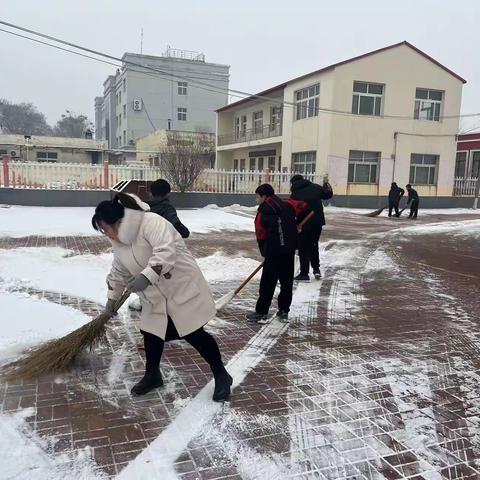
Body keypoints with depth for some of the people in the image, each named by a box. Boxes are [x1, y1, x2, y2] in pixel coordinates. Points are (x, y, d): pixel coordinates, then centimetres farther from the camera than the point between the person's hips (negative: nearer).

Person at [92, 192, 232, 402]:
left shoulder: (151, 222, -24)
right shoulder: (118, 241, 4)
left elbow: (166, 251, -39)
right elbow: (119, 271, 20)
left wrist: (147, 276, -48)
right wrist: (112, 297, 25)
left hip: (182, 288, -7)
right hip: (155, 297, 8)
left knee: (194, 334, -5)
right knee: (152, 333, 11)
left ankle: (221, 376, 11)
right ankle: (152, 375, 35)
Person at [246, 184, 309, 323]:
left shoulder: (262, 213, -5)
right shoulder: (287, 205, 6)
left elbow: (261, 237, -1)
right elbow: (304, 207, 10)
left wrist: (265, 253, 13)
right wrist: (296, 223, 22)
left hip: (274, 251, -5)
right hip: (290, 249, 5)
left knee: (267, 282, 3)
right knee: (287, 281, 13)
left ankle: (261, 312, 7)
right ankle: (284, 310, 20)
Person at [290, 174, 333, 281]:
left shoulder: (295, 194, -2)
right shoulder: (316, 187, 5)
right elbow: (328, 194, 18)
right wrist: (326, 184, 35)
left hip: (304, 224, -4)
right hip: (318, 222, 4)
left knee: (303, 248, 7)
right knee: (314, 245, 22)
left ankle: (304, 274, 9)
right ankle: (316, 269, 21)